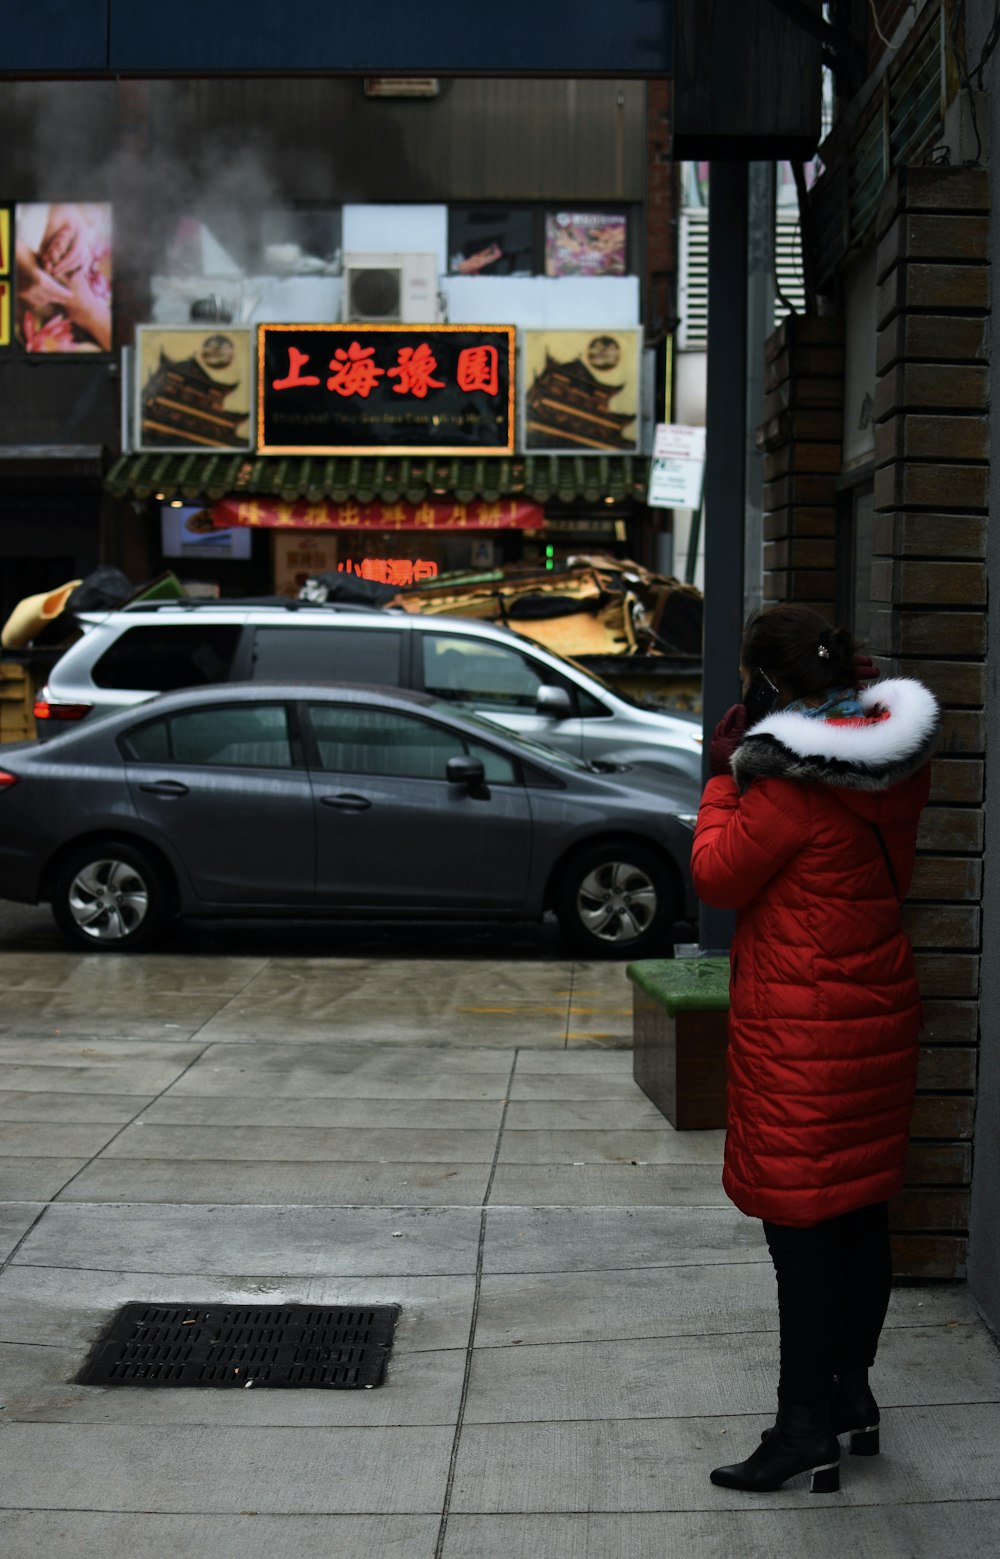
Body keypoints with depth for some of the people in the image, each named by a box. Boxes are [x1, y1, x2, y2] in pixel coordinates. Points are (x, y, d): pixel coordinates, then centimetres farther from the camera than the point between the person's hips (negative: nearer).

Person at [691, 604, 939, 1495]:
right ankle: (854, 1394, 29)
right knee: (862, 1212, 16)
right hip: (880, 1011, 8)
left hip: (801, 1032, -8)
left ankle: (806, 1428, 7)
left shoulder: (791, 781, -20)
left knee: (799, 1224, 0)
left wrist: (723, 776, 0)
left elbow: (719, 879, -11)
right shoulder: (895, 759, 4)